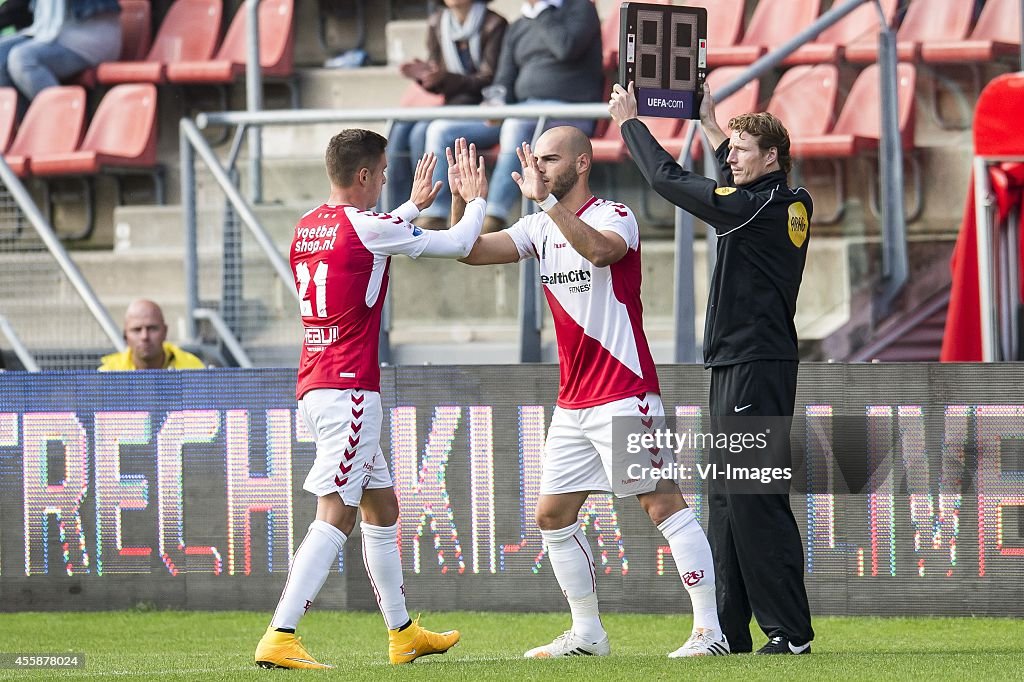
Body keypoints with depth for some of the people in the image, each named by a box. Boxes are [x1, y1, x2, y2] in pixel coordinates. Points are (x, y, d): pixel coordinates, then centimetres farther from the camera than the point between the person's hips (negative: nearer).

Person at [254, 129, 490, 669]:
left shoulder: (308, 227, 11)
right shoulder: (365, 227, -12)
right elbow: (459, 244, -2)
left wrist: (414, 205, 42)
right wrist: (475, 199, 17)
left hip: (316, 386, 9)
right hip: (348, 389, -9)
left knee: (382, 507, 20)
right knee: (335, 517, -13)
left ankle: (402, 633, 29)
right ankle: (279, 639, -22)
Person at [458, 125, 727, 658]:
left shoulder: (614, 217, -9)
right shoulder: (540, 228, 12)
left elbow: (599, 250, -32)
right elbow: (473, 252, 6)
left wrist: (545, 198, -36)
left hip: (624, 396, -8)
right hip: (572, 402, 8)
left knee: (663, 504, -11)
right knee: (552, 515, 9)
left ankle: (710, 629, -11)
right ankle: (586, 634, 18)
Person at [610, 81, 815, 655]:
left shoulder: (756, 208, -14)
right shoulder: (795, 206, 11)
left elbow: (668, 179, -10)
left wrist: (629, 121, 3)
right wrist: (711, 124, 41)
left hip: (755, 368, -10)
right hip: (739, 367, 10)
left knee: (755, 501, -11)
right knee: (727, 498, 12)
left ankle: (790, 631, -13)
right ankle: (729, 628, 15)